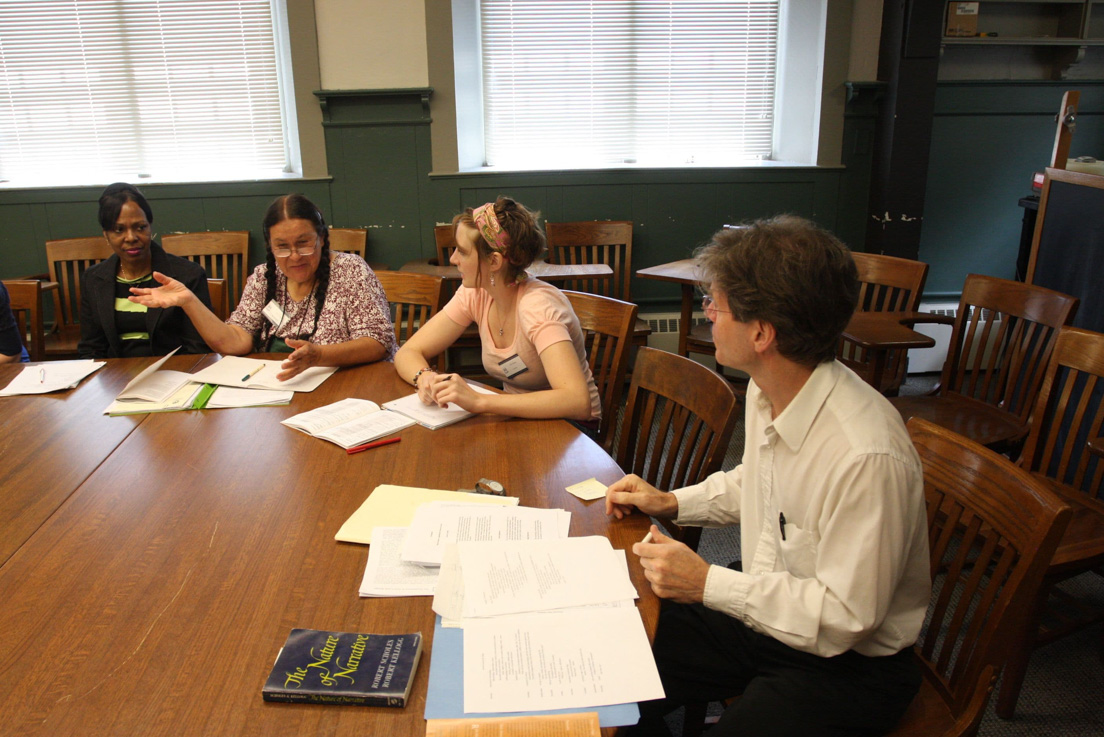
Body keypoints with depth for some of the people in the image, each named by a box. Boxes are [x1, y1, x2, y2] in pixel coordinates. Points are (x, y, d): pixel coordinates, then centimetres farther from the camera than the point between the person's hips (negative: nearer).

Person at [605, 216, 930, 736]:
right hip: (761, 610, 7)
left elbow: (845, 618, -26)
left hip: (845, 664, -6)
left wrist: (708, 584, -23)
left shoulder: (866, 455, -32)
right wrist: (671, 503, 7)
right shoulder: (766, 391, -4)